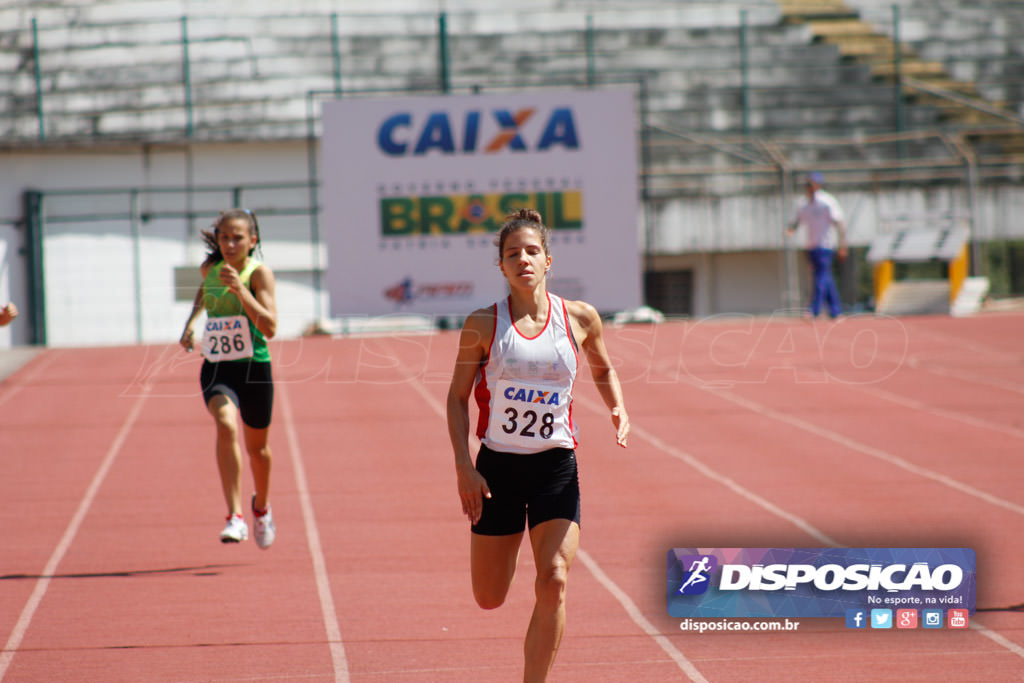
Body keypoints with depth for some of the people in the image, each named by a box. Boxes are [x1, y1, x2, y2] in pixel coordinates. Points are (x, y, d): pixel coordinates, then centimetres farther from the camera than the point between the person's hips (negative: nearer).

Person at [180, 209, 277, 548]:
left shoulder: (259, 273, -11)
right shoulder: (210, 269, 3)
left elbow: (270, 327, -23)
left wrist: (240, 289, -30)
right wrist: (192, 320, 15)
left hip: (253, 368, -2)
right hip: (216, 369, 2)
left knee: (256, 447, 14)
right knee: (226, 426, -27)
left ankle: (261, 506, 46)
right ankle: (235, 517, -32)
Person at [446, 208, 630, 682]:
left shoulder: (579, 318, 0)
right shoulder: (483, 325, -5)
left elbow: (603, 369, 19)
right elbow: (457, 395, 3)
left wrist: (617, 409, -1)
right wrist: (463, 467, -7)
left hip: (556, 466, 0)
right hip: (497, 466, 0)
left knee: (553, 583, -17)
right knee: (489, 598, 9)